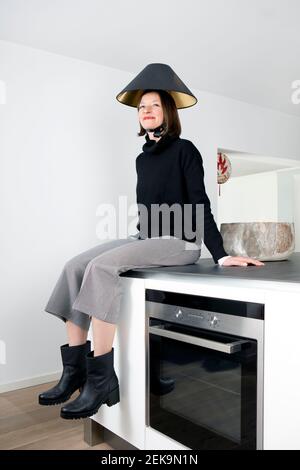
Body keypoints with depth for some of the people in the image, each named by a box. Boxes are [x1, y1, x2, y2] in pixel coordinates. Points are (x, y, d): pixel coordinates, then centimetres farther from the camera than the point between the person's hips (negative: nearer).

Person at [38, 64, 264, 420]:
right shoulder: (142, 158, 18)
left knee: (102, 266, -29)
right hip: (145, 238, 7)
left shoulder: (184, 150, -3)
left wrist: (220, 255, -17)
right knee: (75, 267, -12)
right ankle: (75, 370, -11)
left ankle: (101, 379, -24)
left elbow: (200, 205, -9)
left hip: (178, 242, -7)